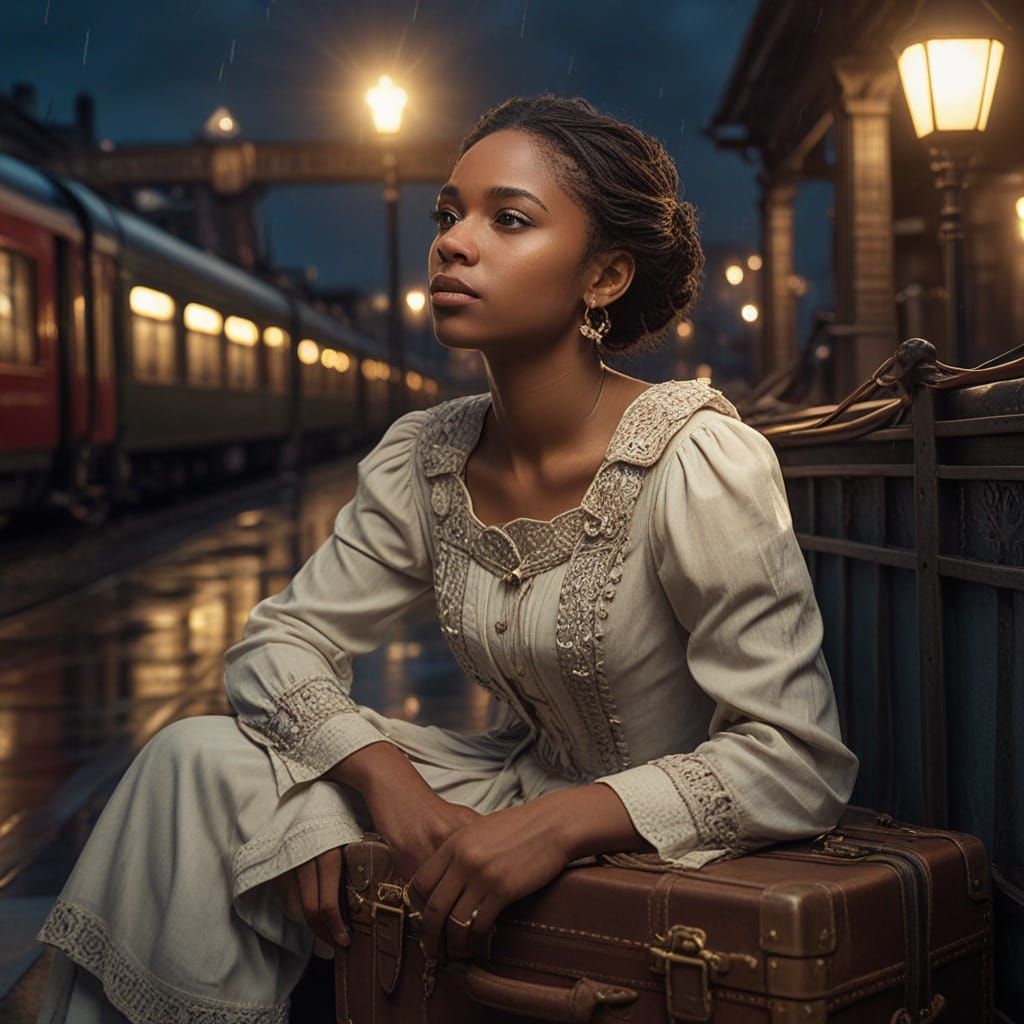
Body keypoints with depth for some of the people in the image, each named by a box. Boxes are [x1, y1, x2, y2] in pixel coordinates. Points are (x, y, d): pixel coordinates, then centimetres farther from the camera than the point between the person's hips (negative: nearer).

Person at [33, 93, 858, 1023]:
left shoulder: (698, 461, -22)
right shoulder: (424, 459, -3)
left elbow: (798, 762, -23)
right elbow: (283, 641, 0)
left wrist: (554, 828, -32)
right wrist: (385, 780, -19)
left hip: (654, 848, -6)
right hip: (515, 792, 6)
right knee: (199, 758, -11)